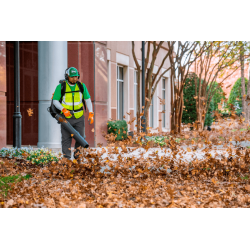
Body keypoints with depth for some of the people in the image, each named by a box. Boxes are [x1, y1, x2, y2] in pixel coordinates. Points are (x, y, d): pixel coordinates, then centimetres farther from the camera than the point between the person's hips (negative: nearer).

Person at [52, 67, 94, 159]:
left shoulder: (82, 86, 1)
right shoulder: (61, 87, -7)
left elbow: (88, 100, 6)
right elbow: (55, 101, -4)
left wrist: (91, 113, -3)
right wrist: (63, 110, -20)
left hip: (79, 117, 2)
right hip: (66, 117, -2)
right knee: (66, 139, -2)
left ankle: (78, 157, 16)